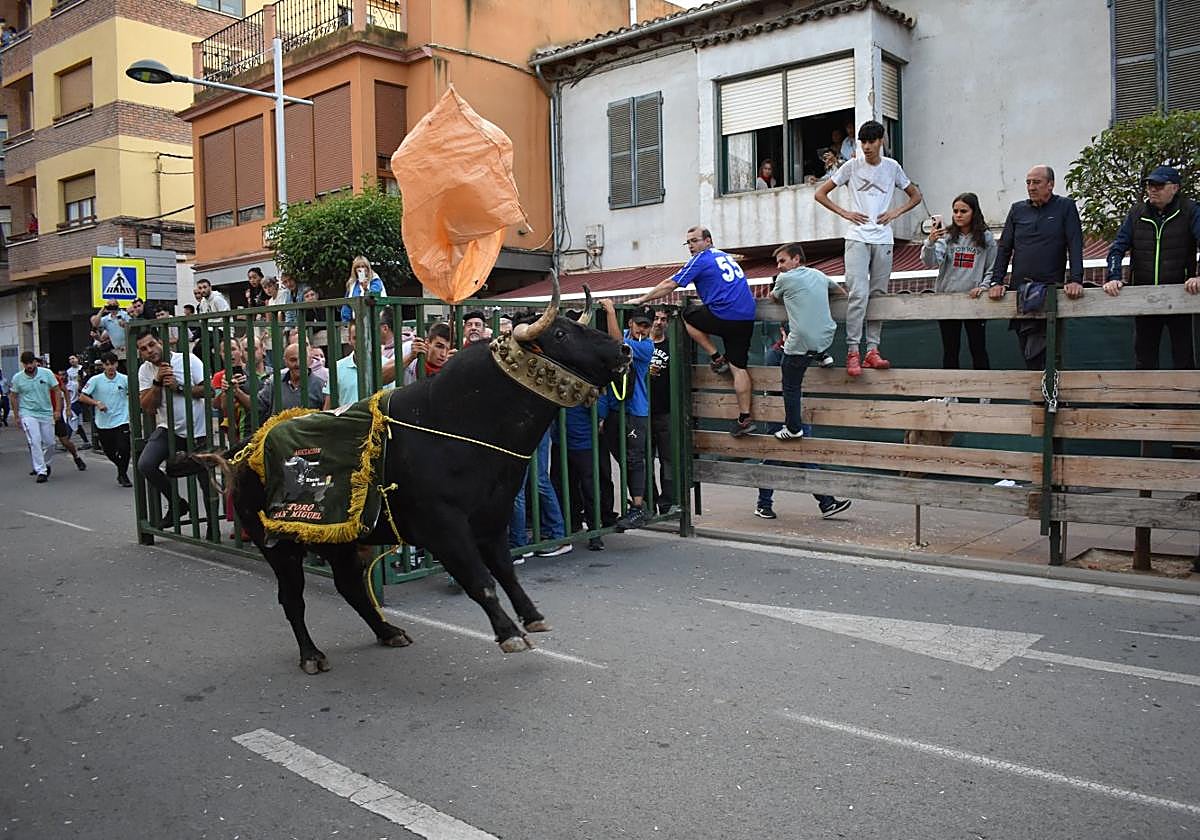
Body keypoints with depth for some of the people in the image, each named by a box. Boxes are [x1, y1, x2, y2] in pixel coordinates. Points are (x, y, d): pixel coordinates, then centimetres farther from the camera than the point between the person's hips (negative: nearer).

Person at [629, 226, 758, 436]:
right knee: (739, 367, 6)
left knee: (688, 317, 17)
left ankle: (717, 358, 13)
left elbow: (670, 285, 0)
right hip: (747, 318, 8)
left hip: (725, 317, -7)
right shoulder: (726, 257, 24)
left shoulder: (701, 259, 1)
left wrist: (642, 299, 7)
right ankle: (745, 419, 3)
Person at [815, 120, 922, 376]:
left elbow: (915, 195, 21)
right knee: (858, 293, -16)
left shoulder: (892, 167, 10)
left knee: (878, 295, 4)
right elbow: (820, 194, 7)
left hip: (883, 239, 3)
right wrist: (845, 213, -2)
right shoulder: (851, 166, 4)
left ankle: (872, 351, 8)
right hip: (857, 238, -3)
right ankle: (852, 351, -13)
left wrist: (896, 212, 3)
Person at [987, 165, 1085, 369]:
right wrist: (996, 281, 4)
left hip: (1050, 289, -4)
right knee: (1027, 354, 4)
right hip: (1020, 290, 4)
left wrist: (1076, 280, -14)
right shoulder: (1018, 209, 14)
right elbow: (1004, 247, 14)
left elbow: (1075, 245, -3)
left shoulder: (1065, 207, 5)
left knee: (1042, 355, -12)